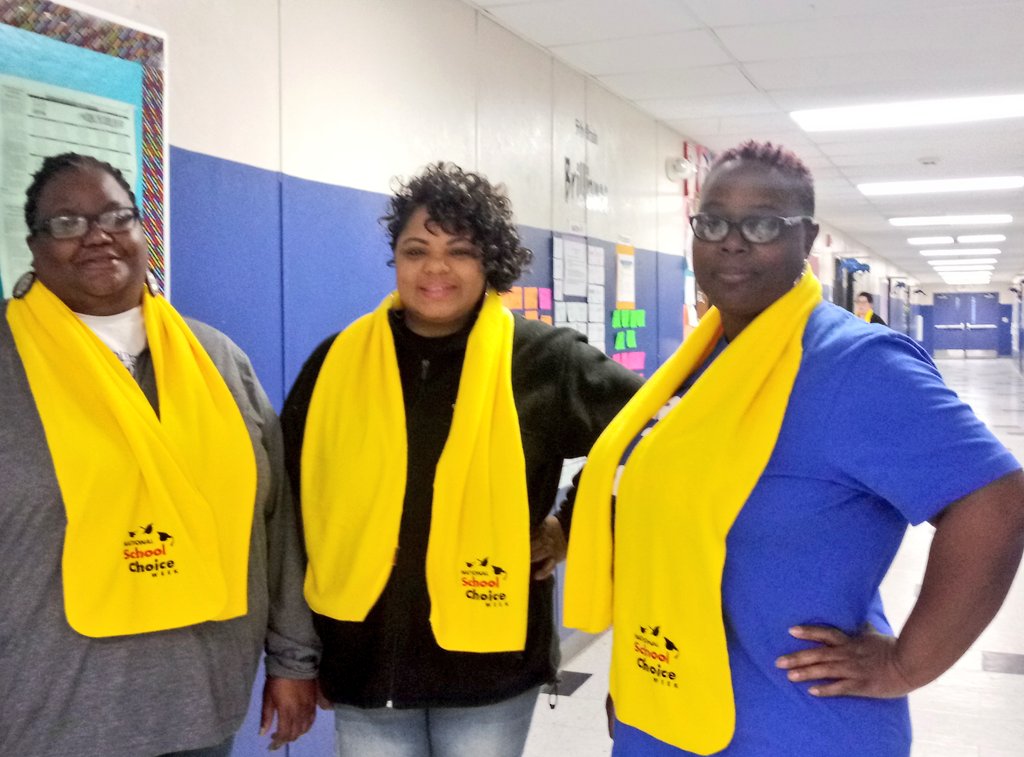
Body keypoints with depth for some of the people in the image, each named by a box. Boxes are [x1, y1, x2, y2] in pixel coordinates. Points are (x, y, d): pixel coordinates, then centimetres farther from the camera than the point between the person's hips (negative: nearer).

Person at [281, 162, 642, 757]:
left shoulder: (543, 358, -6)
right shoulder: (338, 360, 0)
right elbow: (291, 491, 9)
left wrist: (579, 530, 1)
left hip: (490, 665, -1)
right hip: (365, 660, 2)